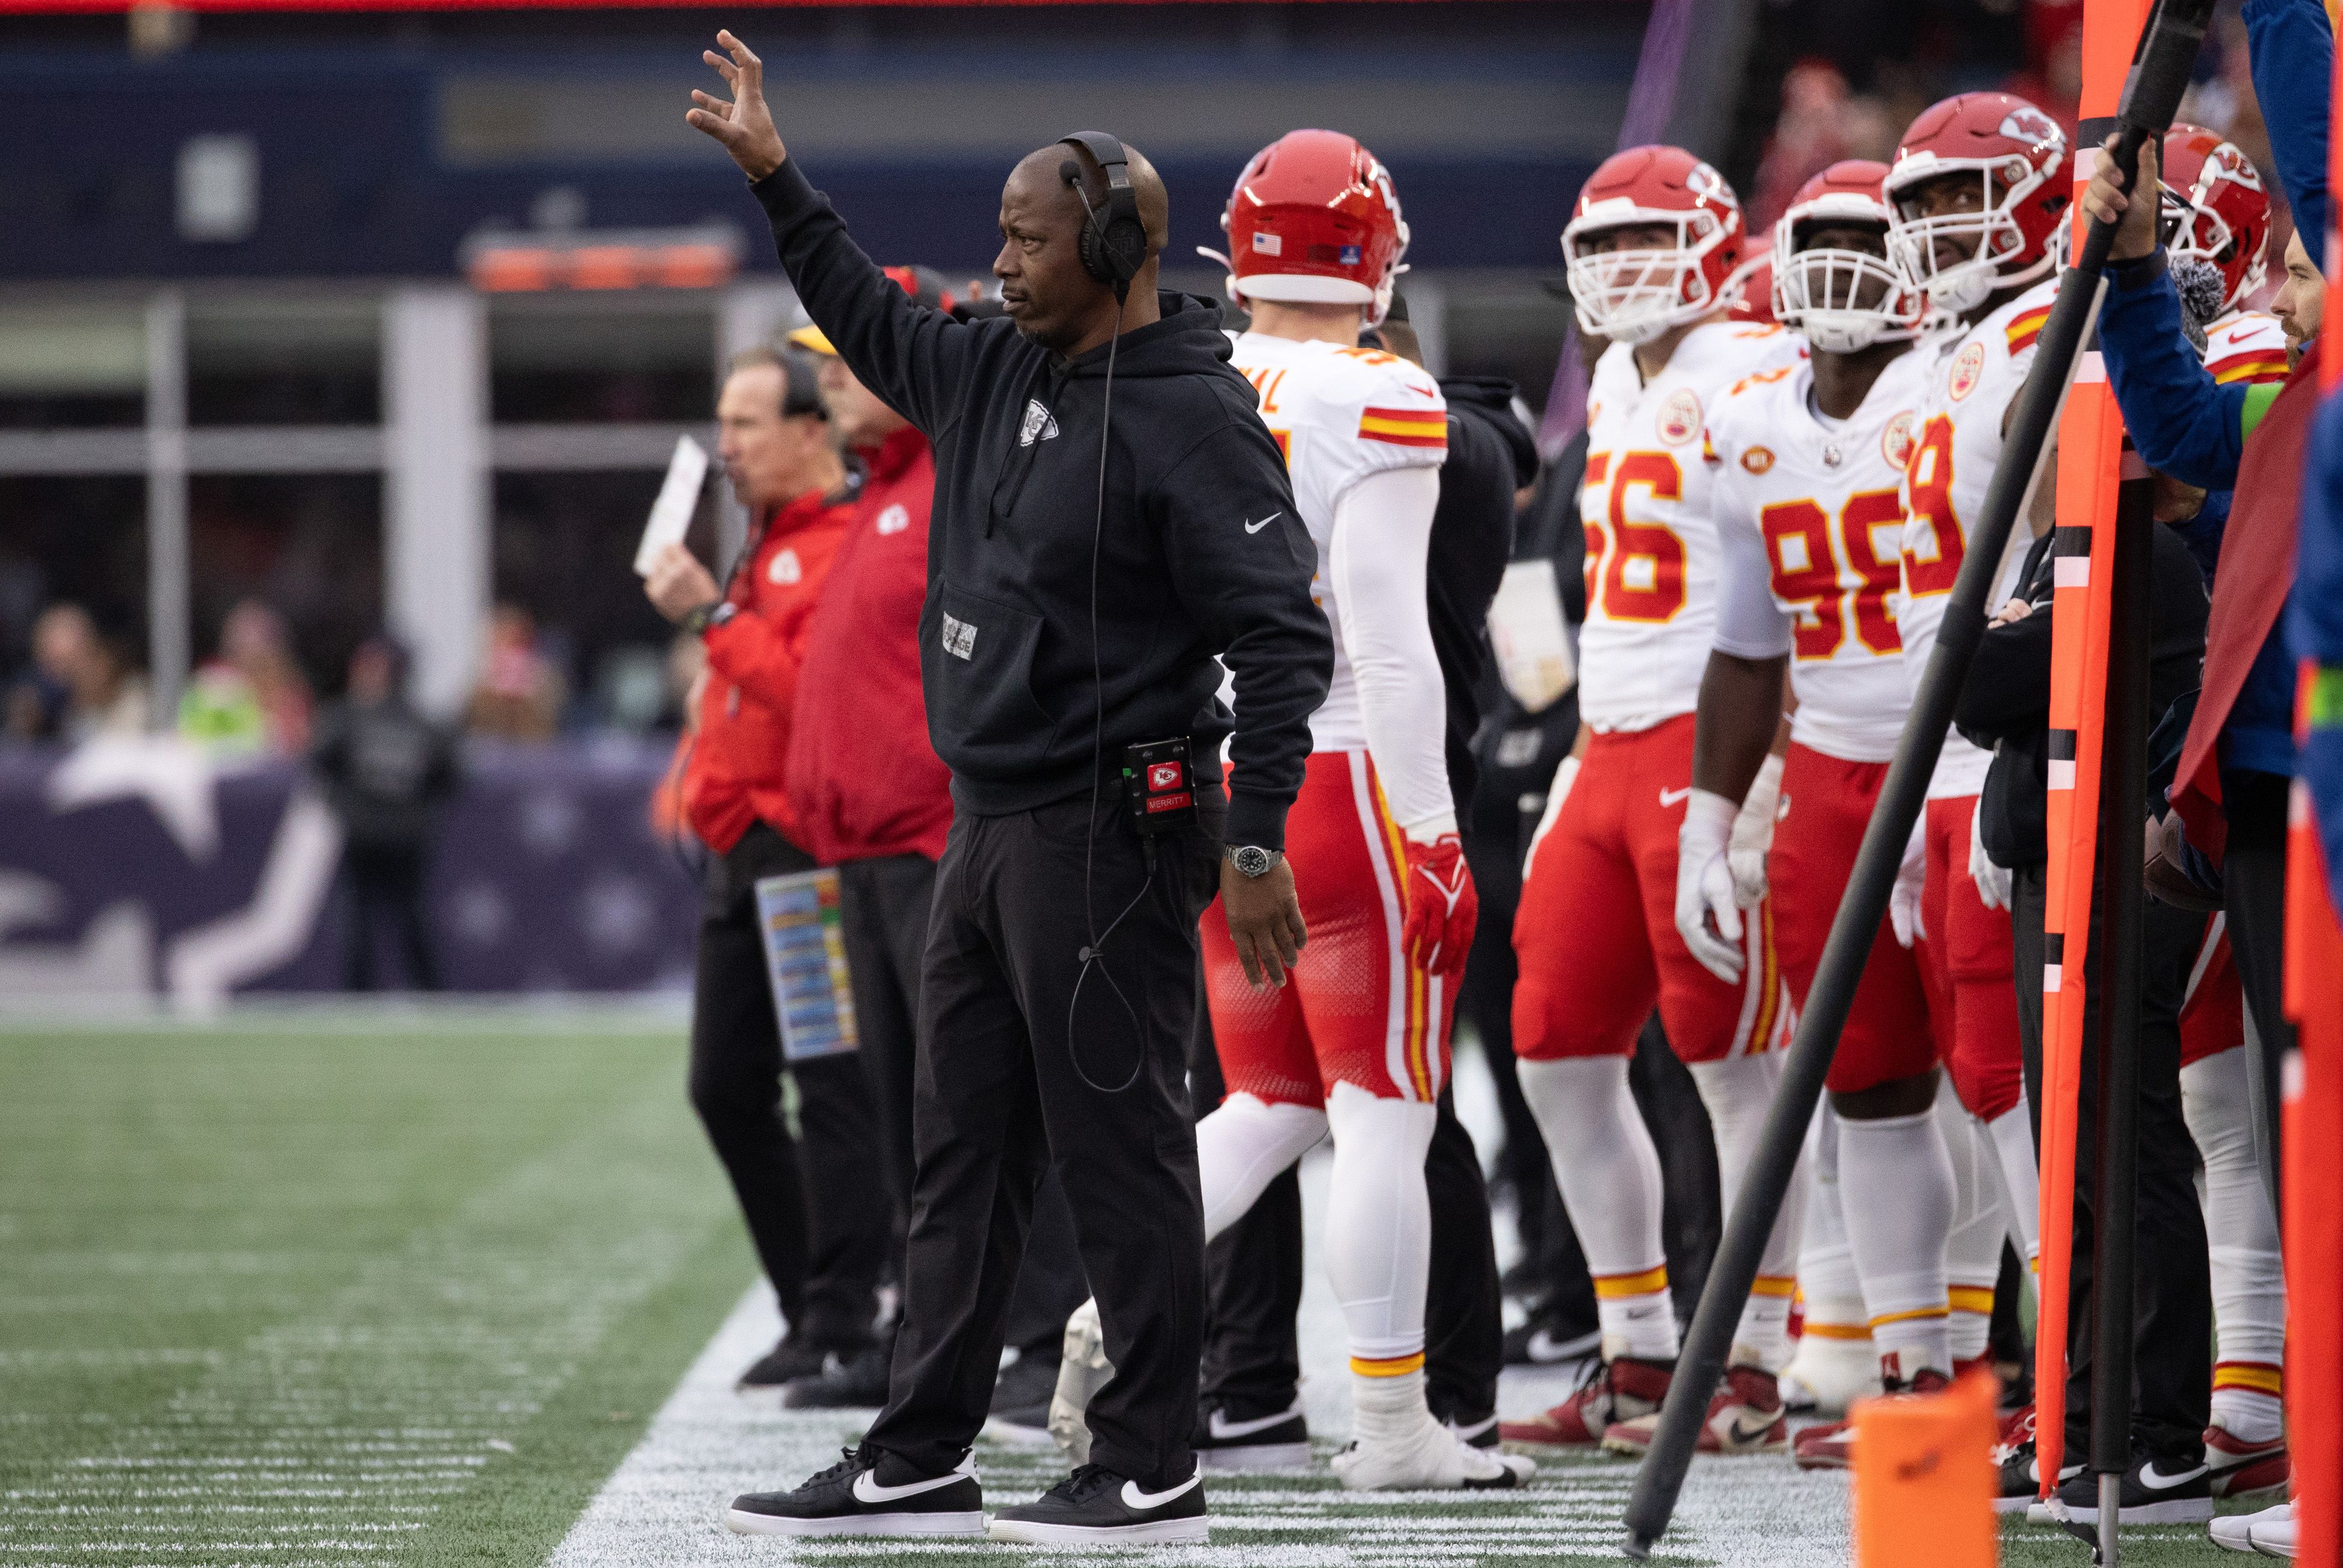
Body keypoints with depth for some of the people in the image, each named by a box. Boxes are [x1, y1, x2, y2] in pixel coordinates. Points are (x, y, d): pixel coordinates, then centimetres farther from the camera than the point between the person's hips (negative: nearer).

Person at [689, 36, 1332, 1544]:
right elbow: (874, 321, 31)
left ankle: (1155, 1473, 3)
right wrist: (775, 174, 28)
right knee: (965, 1151, 12)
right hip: (991, 823, 9)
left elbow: (1284, 641, -18)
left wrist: (1253, 843, -21)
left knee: (1120, 1150, -4)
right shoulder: (1000, 373, 10)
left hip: (1108, 836, -9)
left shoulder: (1193, 419, -15)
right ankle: (920, 1461, 18)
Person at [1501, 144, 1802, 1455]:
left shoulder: (1754, 380, -11)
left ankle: (1760, 1369, 2)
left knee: (1735, 1059, -4)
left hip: (1714, 749, -9)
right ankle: (1642, 1357, 16)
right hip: (1617, 750, 9)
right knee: (1559, 1047, 8)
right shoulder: (1622, 387, 18)